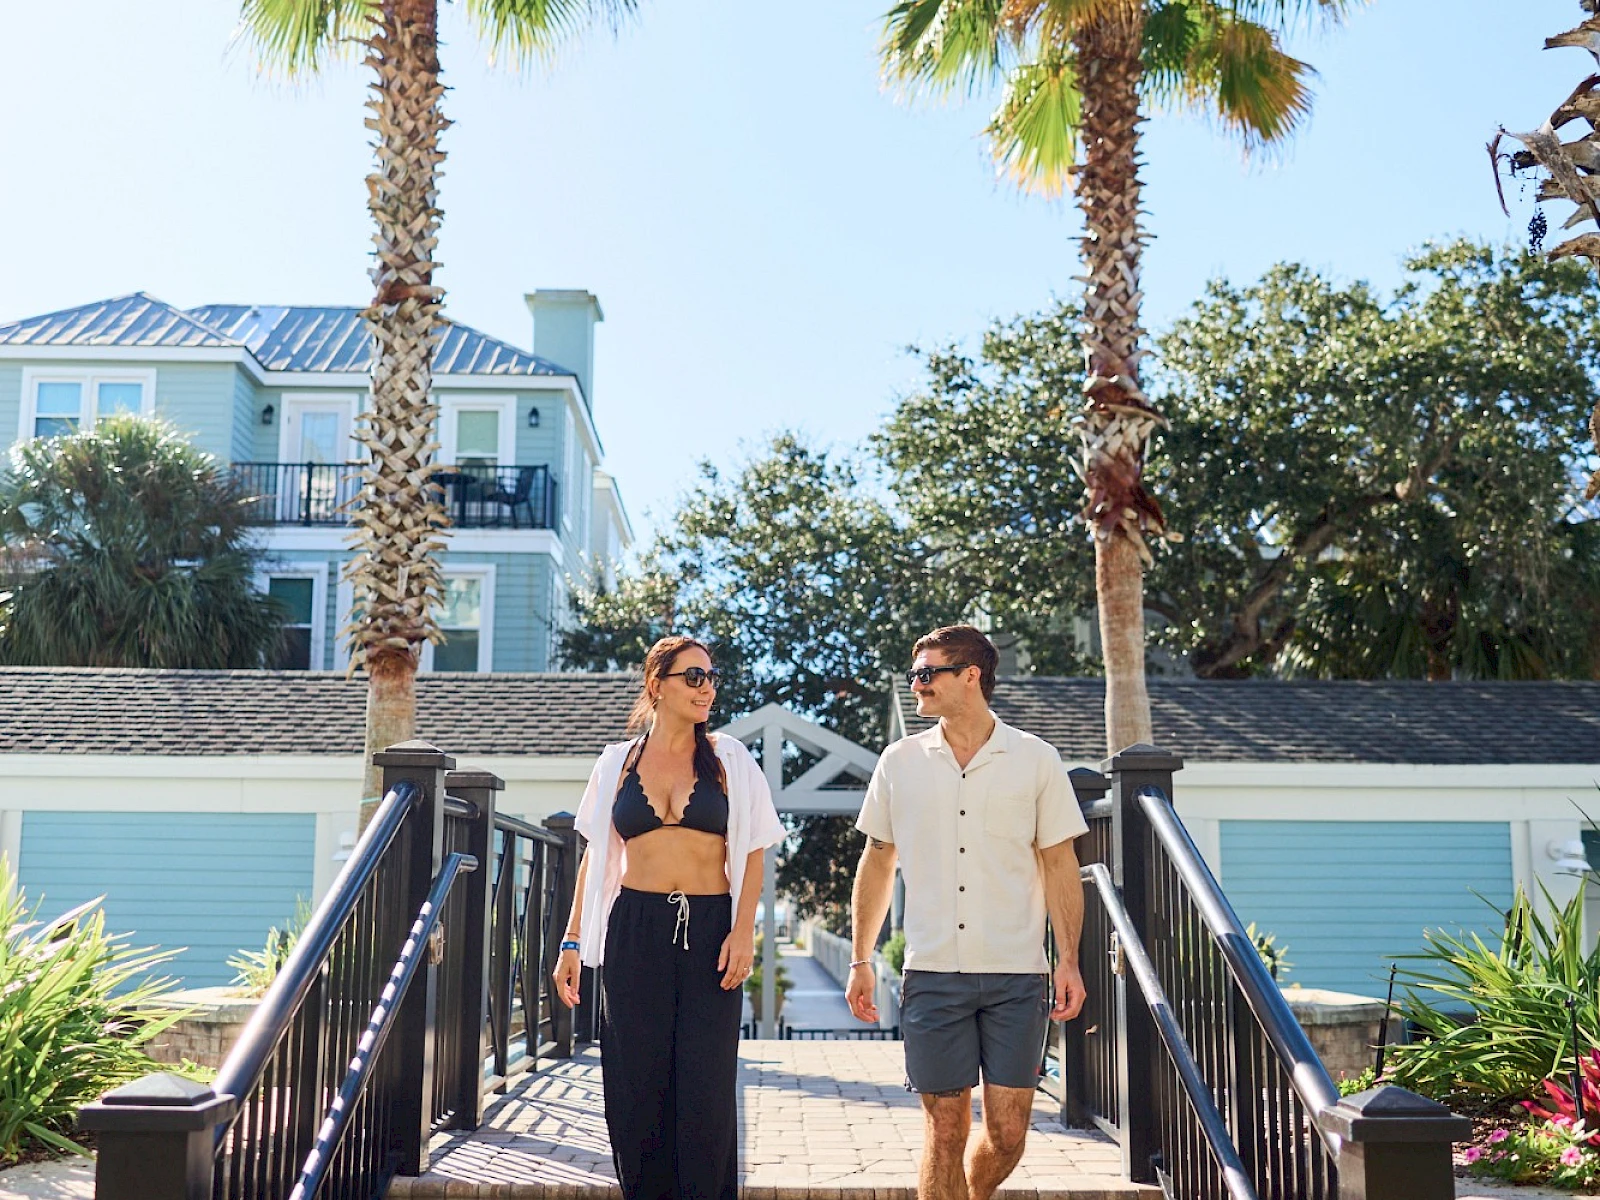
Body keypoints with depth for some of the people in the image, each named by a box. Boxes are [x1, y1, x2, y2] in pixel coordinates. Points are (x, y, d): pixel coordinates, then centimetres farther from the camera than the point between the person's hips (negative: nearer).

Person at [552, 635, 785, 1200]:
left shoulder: (729, 760, 7)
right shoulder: (618, 762, 9)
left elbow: (751, 854, 5)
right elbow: (595, 857, 12)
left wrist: (743, 932, -6)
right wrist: (572, 941, 7)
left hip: (709, 932, -1)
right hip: (635, 931, 1)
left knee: (705, 1087, -3)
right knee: (636, 1085, 3)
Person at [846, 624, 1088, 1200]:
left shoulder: (1035, 760, 2)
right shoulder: (900, 762, 6)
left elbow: (1060, 865, 4)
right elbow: (877, 863, 13)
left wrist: (1069, 961, -3)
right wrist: (861, 960, 9)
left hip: (1017, 977, 0)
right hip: (932, 976, 1)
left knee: (1007, 1133, 2)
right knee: (945, 1130, 2)